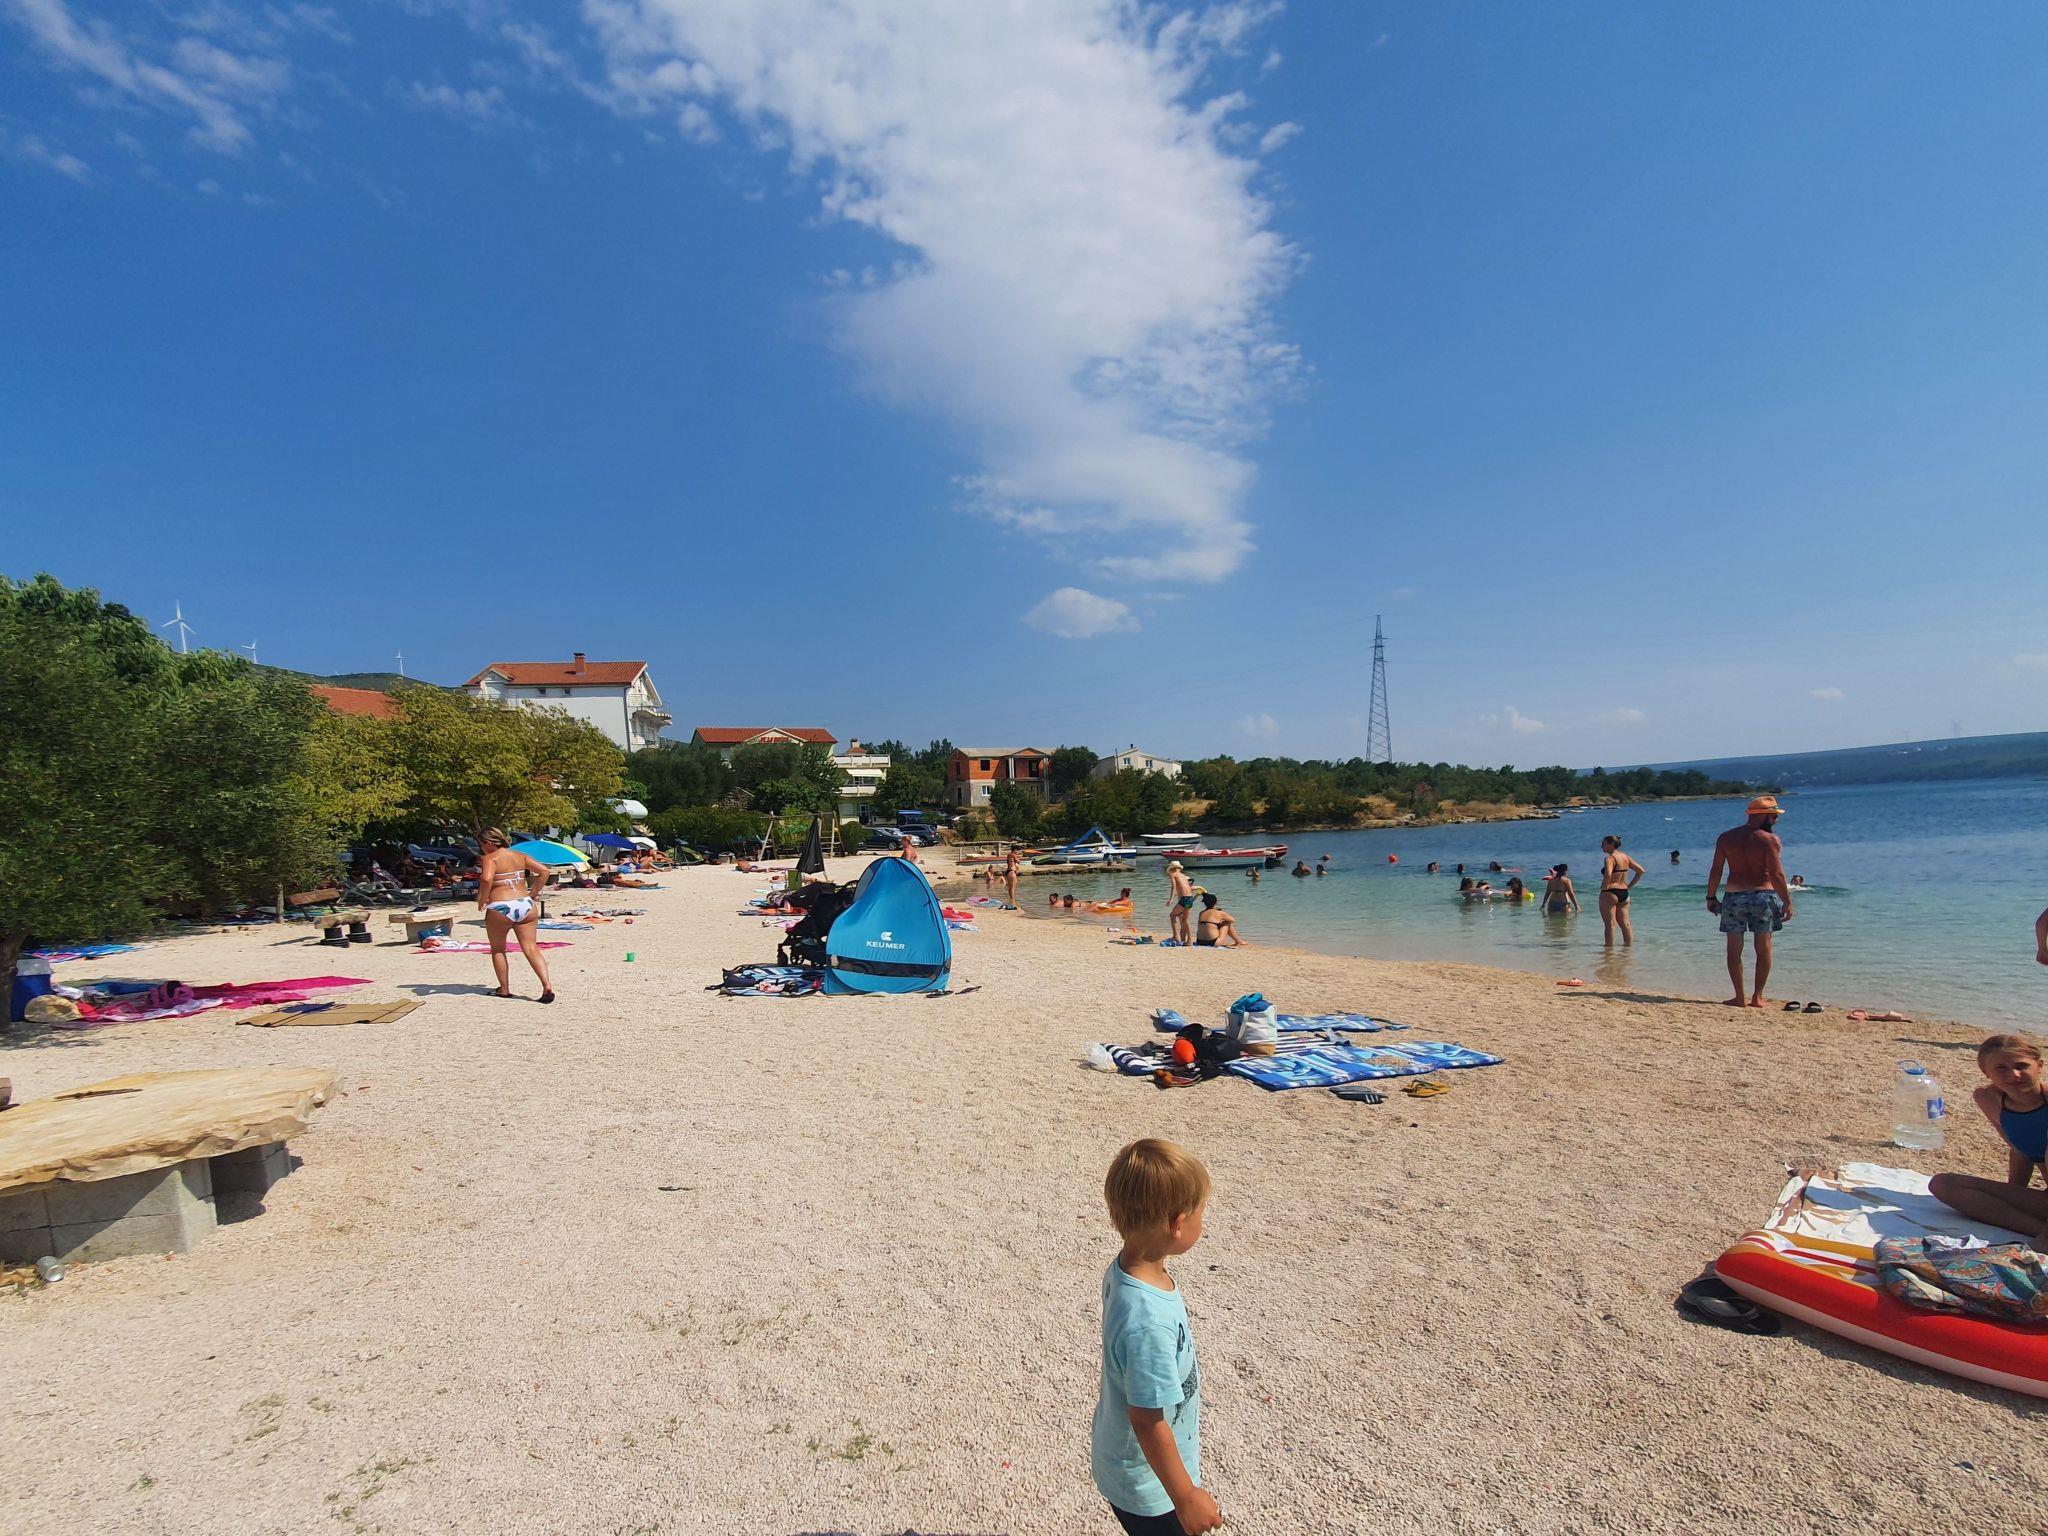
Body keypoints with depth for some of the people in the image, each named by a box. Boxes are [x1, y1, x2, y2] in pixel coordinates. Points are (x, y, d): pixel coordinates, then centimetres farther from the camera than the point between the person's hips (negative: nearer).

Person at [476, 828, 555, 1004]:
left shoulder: (490, 858, -4)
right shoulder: (520, 856, 12)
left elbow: (487, 879, -22)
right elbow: (544, 871, 7)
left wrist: (483, 898, -8)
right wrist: (533, 893, 12)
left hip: (500, 909, -4)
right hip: (526, 906, 4)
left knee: (497, 949, 18)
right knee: (531, 948, 1)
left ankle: (504, 989, 22)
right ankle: (547, 985, -15)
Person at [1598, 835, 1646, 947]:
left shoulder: (1609, 858, -14)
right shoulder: (1625, 857, 11)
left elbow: (1608, 875, -30)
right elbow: (1641, 871, 15)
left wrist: (1603, 888, -16)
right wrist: (1630, 886, 15)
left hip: (1610, 893, -8)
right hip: (1624, 892, 8)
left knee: (1610, 923, -5)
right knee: (1625, 923, 12)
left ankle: (1609, 947, -5)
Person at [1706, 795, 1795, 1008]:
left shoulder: (1726, 838, 2)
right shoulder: (1770, 840, -7)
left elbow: (1716, 870, 2)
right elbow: (1776, 875, -11)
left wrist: (1711, 897, 10)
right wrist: (1787, 902, -4)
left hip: (1734, 897, 2)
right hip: (1763, 896, -2)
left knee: (1734, 949, 8)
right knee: (1763, 949, 11)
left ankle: (1740, 997, 9)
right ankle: (1758, 997, 13)